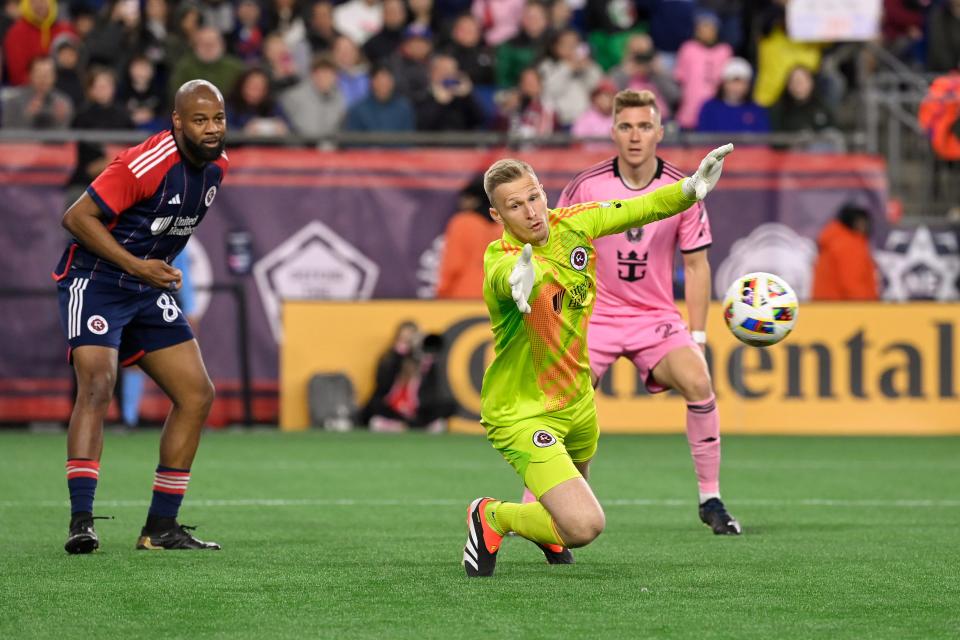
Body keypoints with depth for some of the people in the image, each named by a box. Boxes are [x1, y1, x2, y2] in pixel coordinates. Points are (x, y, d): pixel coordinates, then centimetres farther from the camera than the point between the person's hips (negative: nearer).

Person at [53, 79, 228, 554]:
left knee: (197, 394, 3)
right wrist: (135, 265, -23)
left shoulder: (216, 164, 3)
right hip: (94, 279, -8)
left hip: (147, 290, 8)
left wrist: (159, 268, 14)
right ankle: (81, 522, -31)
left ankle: (161, 527, 9)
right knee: (98, 385, -26)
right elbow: (77, 216, -21)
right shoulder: (146, 164, -23)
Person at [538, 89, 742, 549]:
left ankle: (710, 500, -11)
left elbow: (696, 265, 3)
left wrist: (696, 336, -1)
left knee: (698, 382, -24)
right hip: (594, 315, -1)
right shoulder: (586, 187, -8)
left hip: (656, 317, 1)